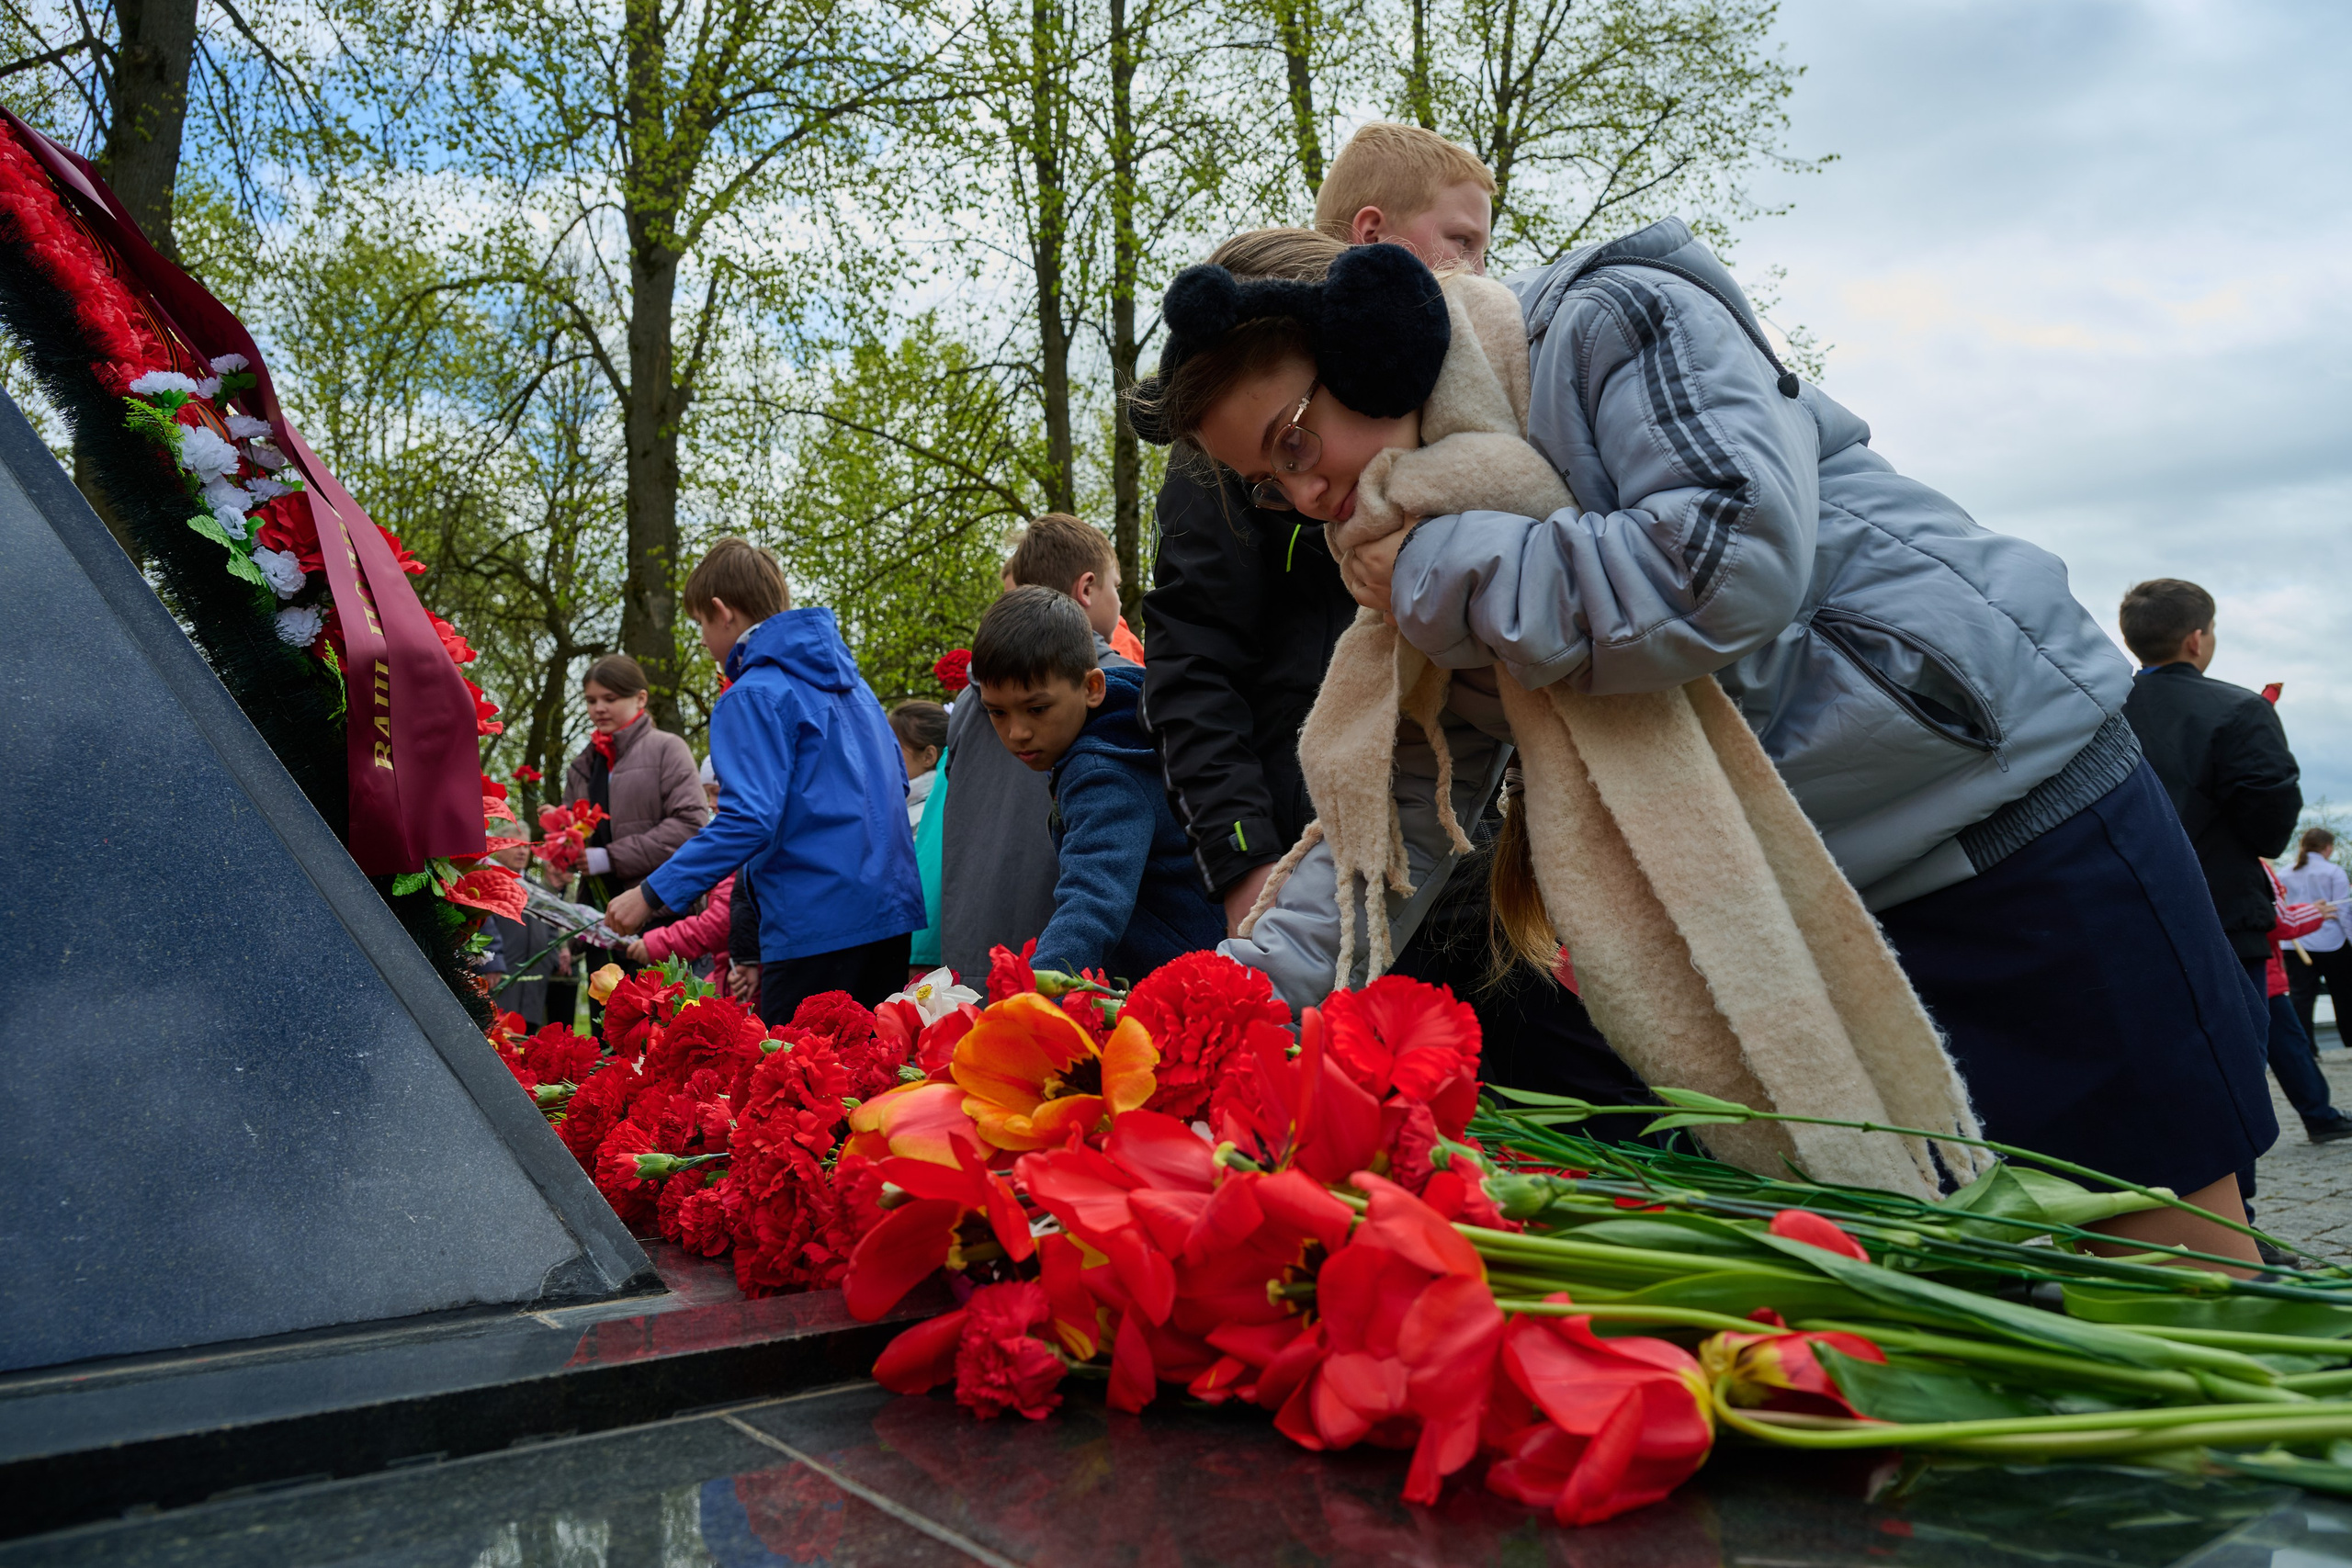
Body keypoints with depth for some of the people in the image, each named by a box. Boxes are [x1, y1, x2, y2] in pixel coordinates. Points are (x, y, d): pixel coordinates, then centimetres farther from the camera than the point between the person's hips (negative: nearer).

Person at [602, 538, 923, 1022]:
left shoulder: (753, 696, -11)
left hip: (819, 923, -9)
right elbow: (896, 781, 21)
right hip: (892, 909, 9)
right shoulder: (849, 679, 15)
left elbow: (749, 819, -20)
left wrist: (653, 893, -16)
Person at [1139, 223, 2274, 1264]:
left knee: (2176, 1260, 2)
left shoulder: (1615, 322, -14)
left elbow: (1739, 562, -30)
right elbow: (1401, 819, 5)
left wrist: (1441, 575, -20)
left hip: (2015, 785, -6)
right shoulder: (1440, 588, 7)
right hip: (1825, 911, 7)